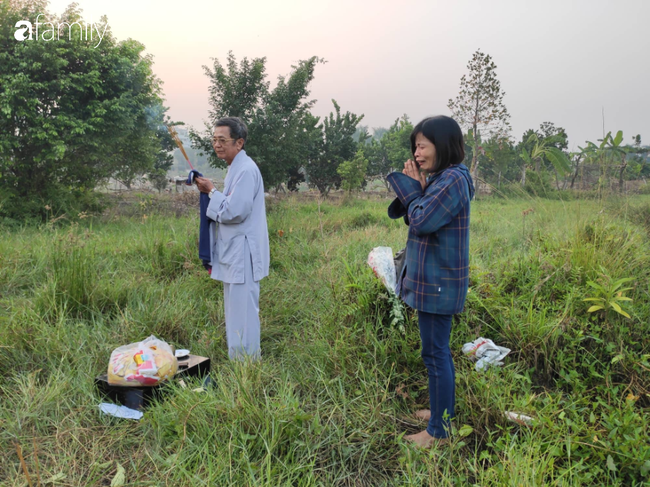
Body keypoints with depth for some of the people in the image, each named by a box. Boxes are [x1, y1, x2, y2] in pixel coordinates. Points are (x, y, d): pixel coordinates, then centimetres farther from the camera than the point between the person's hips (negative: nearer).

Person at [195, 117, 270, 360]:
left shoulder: (246, 170, -17)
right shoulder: (236, 168, 16)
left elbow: (235, 211, -23)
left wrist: (212, 191, -11)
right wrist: (211, 192, 9)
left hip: (242, 255, -11)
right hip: (234, 254, 11)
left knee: (242, 315, -5)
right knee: (236, 313, 18)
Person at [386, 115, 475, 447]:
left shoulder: (453, 180, -17)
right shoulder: (441, 178, 14)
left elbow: (421, 221, -21)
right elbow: (413, 217, 12)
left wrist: (414, 188, -7)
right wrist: (415, 188, -3)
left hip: (438, 282, -10)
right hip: (430, 277, 10)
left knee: (436, 352, -2)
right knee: (437, 350, 20)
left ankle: (439, 431, 11)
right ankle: (442, 410, 36)